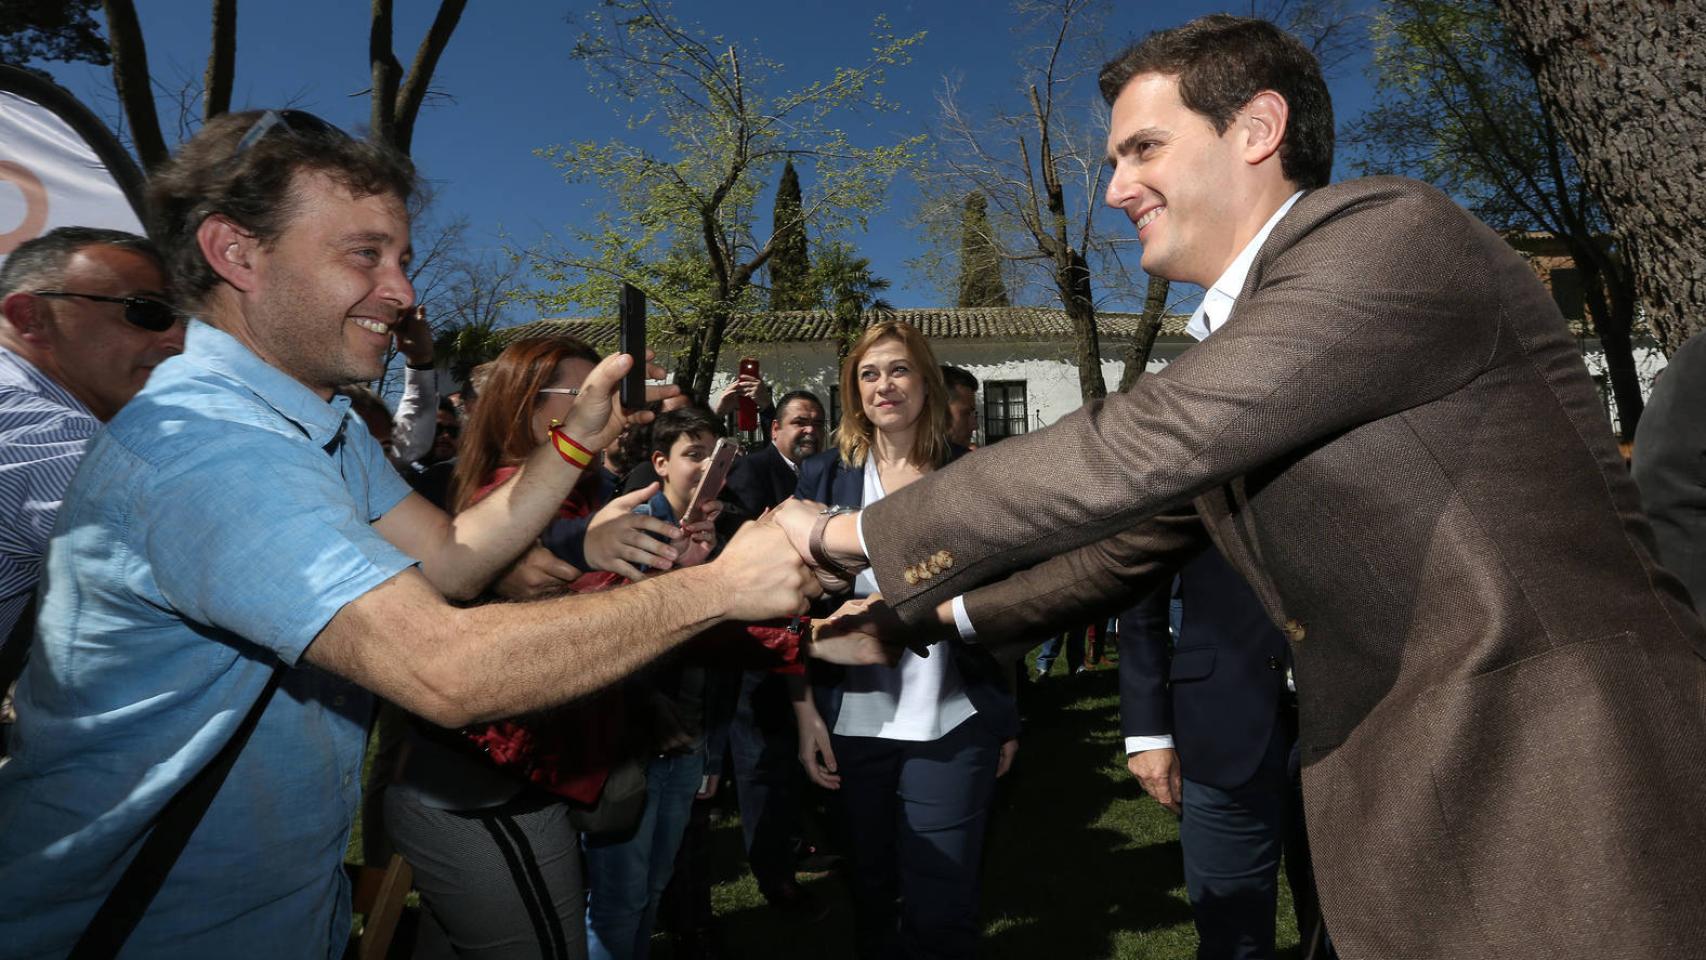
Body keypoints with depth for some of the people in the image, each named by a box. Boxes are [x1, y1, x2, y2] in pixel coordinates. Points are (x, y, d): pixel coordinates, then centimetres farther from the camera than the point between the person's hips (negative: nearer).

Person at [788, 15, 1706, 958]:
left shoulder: (1397, 235, -16)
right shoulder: (1228, 353, 10)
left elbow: (1126, 454, -24)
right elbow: (1124, 542, 19)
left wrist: (846, 535, -16)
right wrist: (931, 608, 17)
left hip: (1569, 801, -7)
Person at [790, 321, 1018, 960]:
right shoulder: (825, 475, 2)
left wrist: (1008, 719, 5)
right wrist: (805, 711, -5)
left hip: (953, 725, -1)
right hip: (852, 722, 1)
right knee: (870, 896, 15)